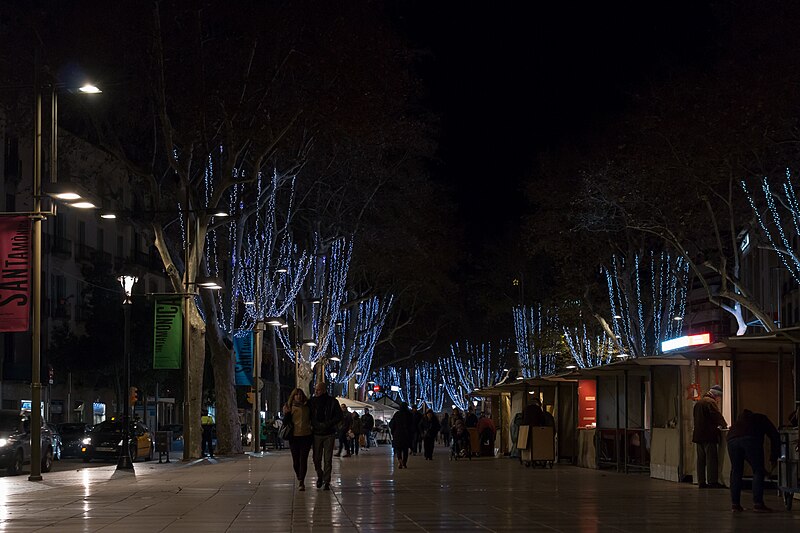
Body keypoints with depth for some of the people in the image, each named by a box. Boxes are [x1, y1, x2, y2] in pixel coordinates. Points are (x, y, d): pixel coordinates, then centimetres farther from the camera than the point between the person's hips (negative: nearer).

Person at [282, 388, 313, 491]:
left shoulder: (307, 407, 6)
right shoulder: (289, 407, 4)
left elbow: (312, 419, 16)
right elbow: (285, 422, 1)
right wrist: (286, 414, -14)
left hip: (306, 436, 0)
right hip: (294, 437, 0)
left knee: (303, 460, -9)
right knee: (296, 460, 5)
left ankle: (301, 483, -13)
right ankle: (299, 480, 27)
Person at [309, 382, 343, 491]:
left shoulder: (332, 402, -3)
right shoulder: (312, 402, 3)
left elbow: (339, 416, -2)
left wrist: (327, 424, -13)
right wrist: (312, 425, -4)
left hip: (329, 434, -2)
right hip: (316, 434, 2)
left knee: (328, 459, -1)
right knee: (316, 458, 4)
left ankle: (326, 481, 5)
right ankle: (320, 476, 28)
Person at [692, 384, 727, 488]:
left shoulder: (699, 402, 18)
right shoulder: (710, 402, -10)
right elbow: (717, 416, -14)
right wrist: (724, 424, 5)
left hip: (698, 434, 9)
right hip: (708, 435, -9)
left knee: (701, 459, 10)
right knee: (712, 459, -7)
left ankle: (701, 482, 10)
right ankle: (713, 482, -10)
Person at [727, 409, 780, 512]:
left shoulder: (740, 420, 43)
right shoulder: (762, 419, 33)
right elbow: (775, 436, 19)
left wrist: (759, 467, 43)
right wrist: (773, 459, 22)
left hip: (732, 440, 4)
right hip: (751, 440, -4)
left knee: (736, 471, 17)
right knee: (758, 471, 6)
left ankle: (735, 504, 17)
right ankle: (758, 503, 2)